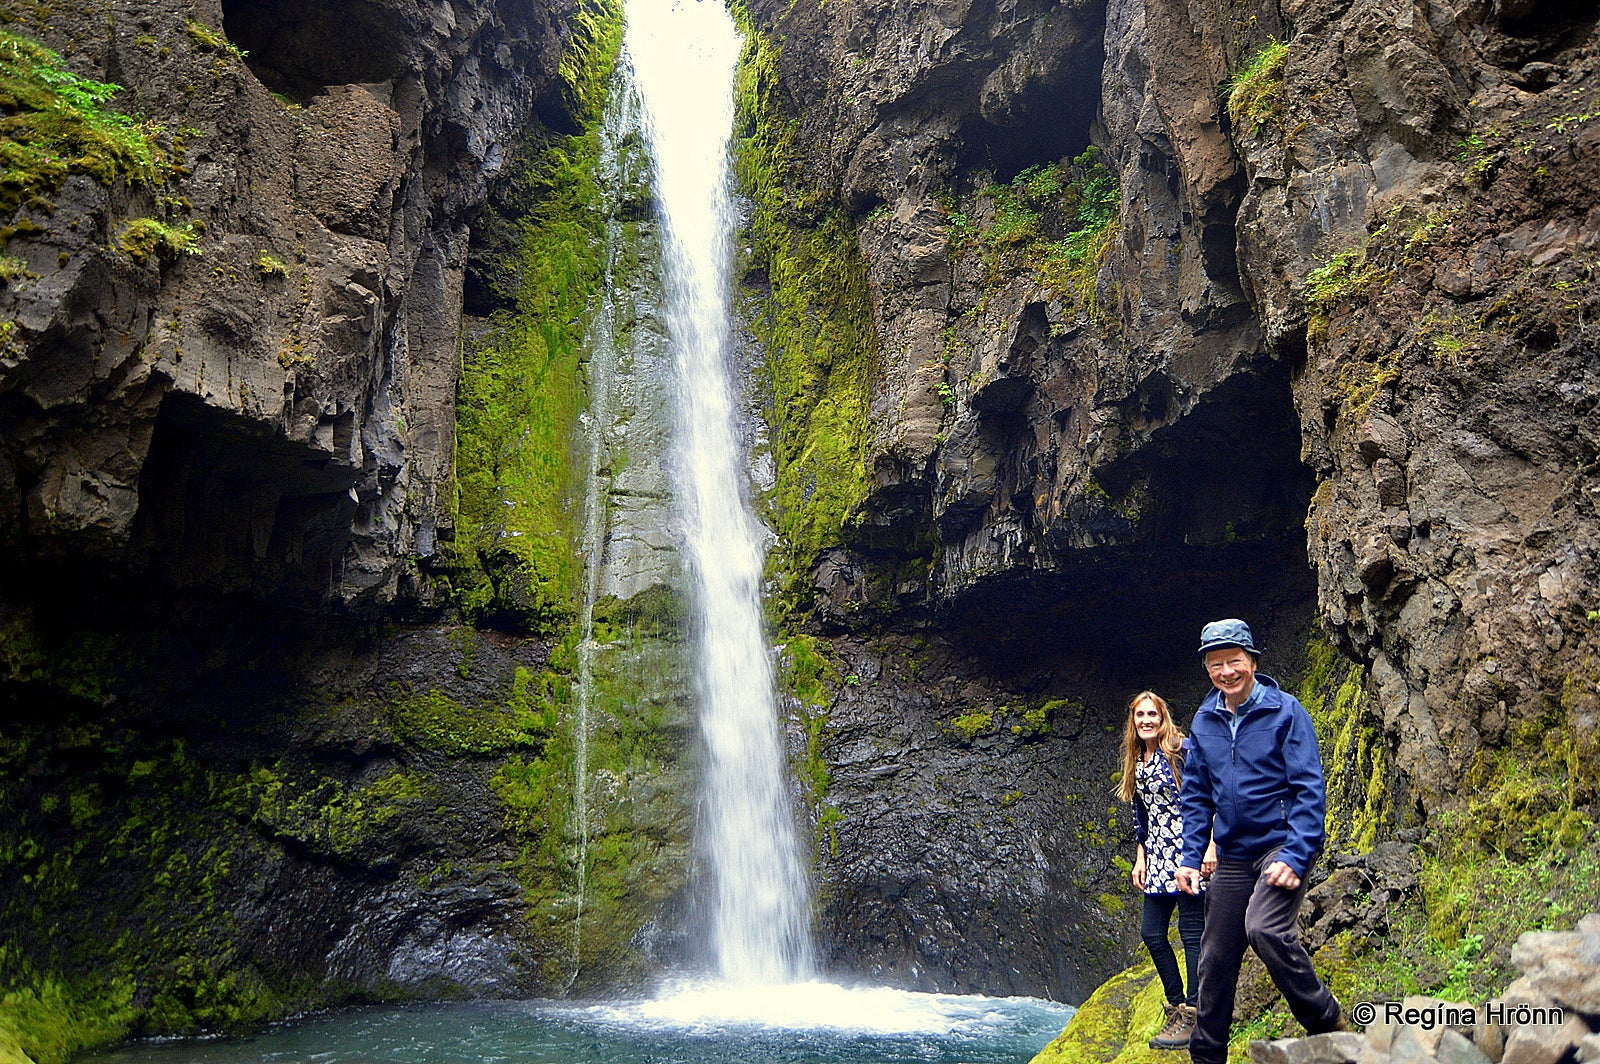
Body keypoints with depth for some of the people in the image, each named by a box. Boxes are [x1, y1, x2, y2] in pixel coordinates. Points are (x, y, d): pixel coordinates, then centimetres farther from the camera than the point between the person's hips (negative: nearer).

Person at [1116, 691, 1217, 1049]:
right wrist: (1140, 857, 16)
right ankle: (1177, 1007, 17)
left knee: (1192, 931, -5)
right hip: (1158, 858, 8)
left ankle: (1192, 1017, 0)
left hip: (1187, 853, -8)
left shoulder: (1181, 750, -8)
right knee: (1151, 933, 6)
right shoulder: (1137, 762, 14)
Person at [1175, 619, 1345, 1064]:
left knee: (1265, 929, -28)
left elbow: (1309, 789, -12)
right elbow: (1196, 796, 13)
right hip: (1233, 855, 6)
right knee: (1216, 959, 8)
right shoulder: (1204, 722, 7)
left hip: (1284, 843, -5)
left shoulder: (1285, 711, -8)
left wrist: (1295, 856, -21)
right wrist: (1191, 857, 3)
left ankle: (1328, 1023, -7)